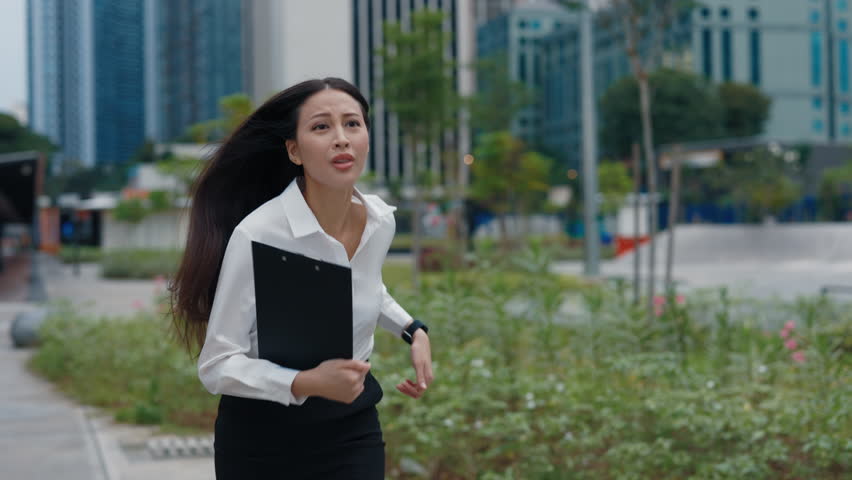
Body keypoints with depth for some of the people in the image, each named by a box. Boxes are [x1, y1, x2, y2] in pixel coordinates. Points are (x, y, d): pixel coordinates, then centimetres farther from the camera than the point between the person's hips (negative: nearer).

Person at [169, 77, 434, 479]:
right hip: (264, 435, -4)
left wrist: (413, 331, 4)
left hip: (352, 427, 4)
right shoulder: (258, 235, -23)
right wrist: (307, 383, -32)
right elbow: (217, 365, -19)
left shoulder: (380, 220, -5)